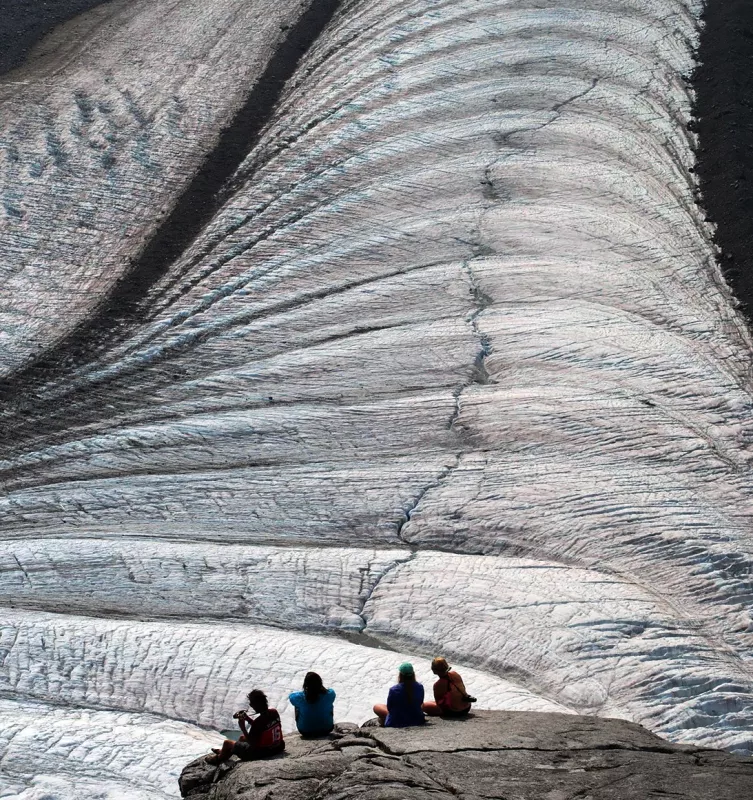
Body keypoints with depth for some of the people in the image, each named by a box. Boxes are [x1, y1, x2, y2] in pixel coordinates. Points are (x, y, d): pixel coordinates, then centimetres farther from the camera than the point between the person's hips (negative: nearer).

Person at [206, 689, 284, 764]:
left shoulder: (258, 722, -30)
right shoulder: (274, 712, -7)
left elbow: (252, 743, -20)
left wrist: (242, 728, -16)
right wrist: (247, 718, 4)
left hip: (261, 753, -8)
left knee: (227, 743, 12)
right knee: (242, 738, 33)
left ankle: (219, 758, 45)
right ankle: (224, 751, 59)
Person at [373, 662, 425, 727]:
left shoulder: (394, 690, -23)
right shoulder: (420, 687, -14)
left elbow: (389, 708, -8)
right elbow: (420, 703, 3)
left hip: (396, 723, -3)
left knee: (377, 707, 18)